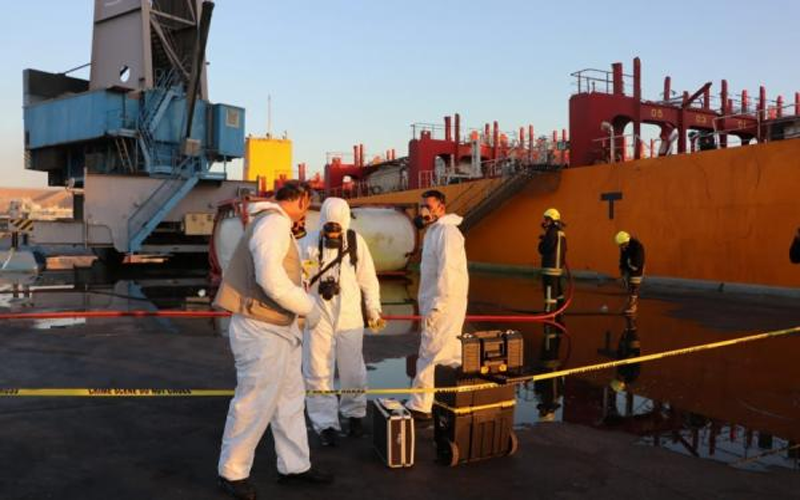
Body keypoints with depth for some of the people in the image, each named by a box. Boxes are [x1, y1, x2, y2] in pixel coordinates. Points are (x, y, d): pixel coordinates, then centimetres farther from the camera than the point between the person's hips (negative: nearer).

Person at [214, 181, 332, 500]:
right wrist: (309, 307, -19)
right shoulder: (274, 223, -17)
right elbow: (270, 279, -28)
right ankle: (232, 473, 17)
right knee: (255, 404, 0)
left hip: (279, 329, 11)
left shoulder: (276, 224, 15)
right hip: (261, 331, -11)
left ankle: (295, 466, 27)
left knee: (290, 398, 16)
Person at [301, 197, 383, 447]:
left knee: (353, 371, 12)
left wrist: (373, 310, 11)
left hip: (349, 316, 1)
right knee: (318, 372, 3)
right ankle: (325, 423, 15)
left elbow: (368, 278, 7)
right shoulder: (310, 242, -4)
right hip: (317, 316, -1)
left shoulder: (356, 241, -1)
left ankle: (354, 414, 33)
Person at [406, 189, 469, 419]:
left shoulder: (447, 232, -15)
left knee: (428, 357, -4)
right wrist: (427, 305, 15)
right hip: (434, 303, 10)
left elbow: (448, 272, -22)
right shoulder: (434, 231, 16)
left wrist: (436, 306, -22)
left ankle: (419, 407, 4)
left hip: (443, 305, -10)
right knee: (451, 355, 15)